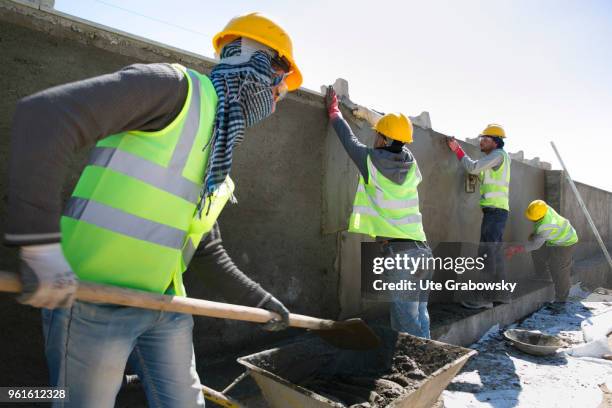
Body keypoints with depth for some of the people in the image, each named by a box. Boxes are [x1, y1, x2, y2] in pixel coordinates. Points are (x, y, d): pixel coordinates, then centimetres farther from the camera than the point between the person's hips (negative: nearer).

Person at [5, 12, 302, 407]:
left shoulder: (218, 162, 14)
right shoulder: (178, 86, -11)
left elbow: (209, 253, 20)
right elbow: (45, 115, -23)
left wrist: (260, 300, 22)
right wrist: (40, 242, -27)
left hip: (165, 305, 8)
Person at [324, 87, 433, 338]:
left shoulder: (372, 160, -6)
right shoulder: (411, 164, 8)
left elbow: (349, 140, 10)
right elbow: (399, 145, 29)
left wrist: (333, 110, 25)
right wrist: (369, 116, 39)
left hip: (399, 252, -7)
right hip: (422, 249, 7)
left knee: (406, 323, 0)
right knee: (419, 317, 16)